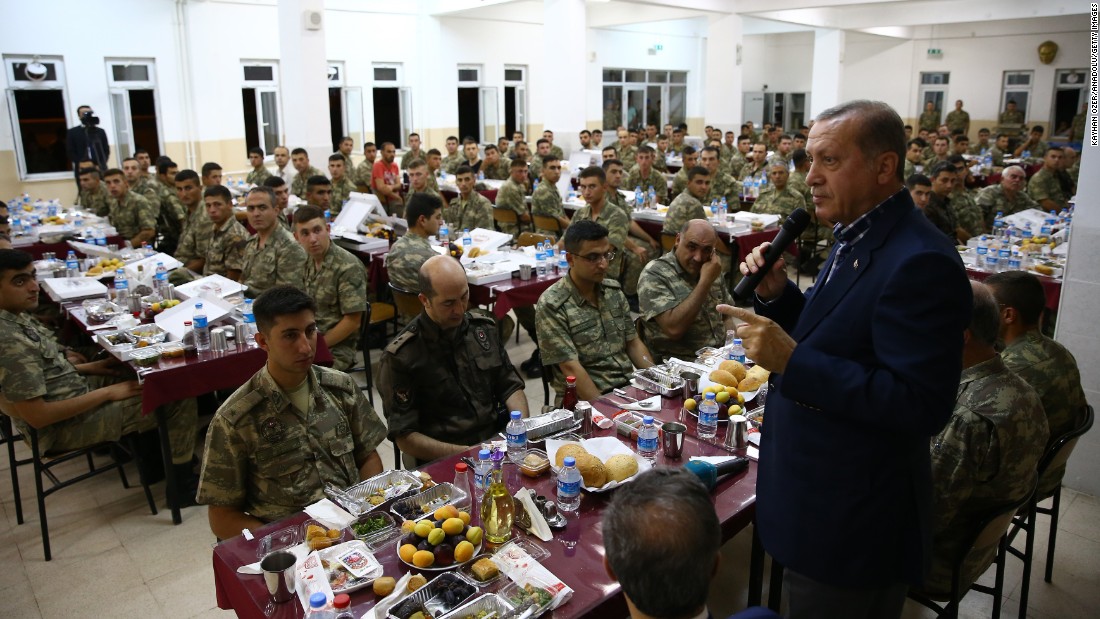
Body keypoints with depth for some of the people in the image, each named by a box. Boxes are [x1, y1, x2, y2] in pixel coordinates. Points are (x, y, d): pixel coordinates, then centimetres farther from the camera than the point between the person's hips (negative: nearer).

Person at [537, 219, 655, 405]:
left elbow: (633, 343, 13)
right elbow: (571, 369, -16)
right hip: (587, 400, -6)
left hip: (630, 386, 6)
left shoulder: (614, 290, 8)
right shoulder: (551, 305, -12)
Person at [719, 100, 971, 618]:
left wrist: (791, 361, -31)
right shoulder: (855, 238, 6)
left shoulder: (921, 263, -24)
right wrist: (779, 294, -5)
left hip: (853, 523, -9)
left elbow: (922, 406, -27)